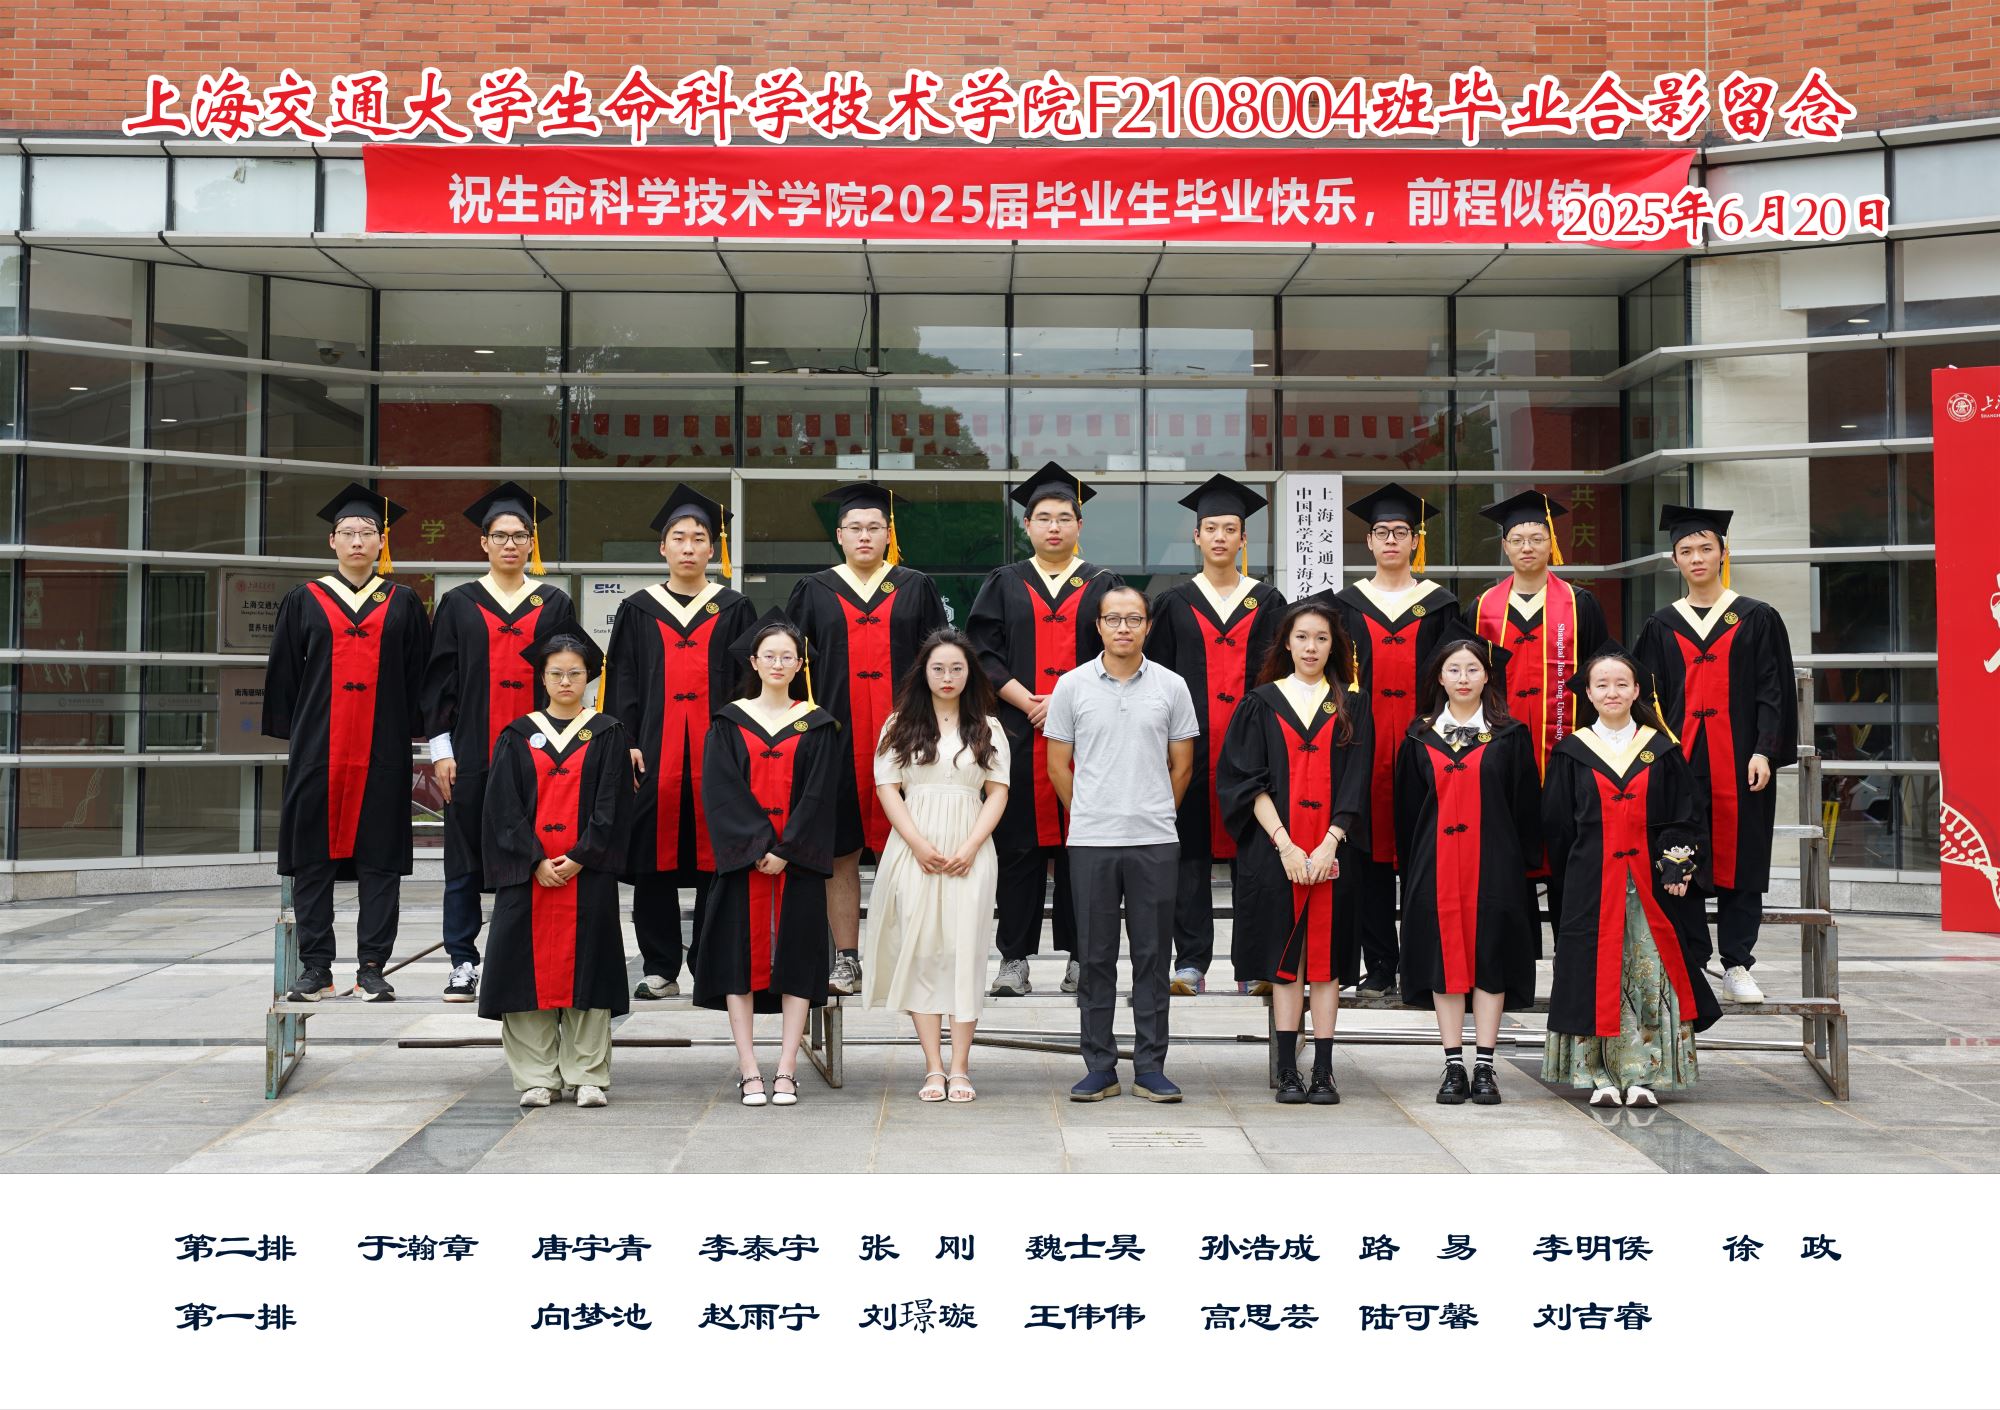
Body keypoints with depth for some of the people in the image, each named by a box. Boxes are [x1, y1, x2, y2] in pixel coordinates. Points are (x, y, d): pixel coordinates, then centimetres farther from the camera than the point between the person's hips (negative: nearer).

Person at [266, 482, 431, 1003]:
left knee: (379, 858, 0)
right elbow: (282, 673, 9)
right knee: (313, 858, 1)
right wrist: (290, 736, 3)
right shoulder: (305, 601, 9)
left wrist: (410, 733, 0)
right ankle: (315, 968, 9)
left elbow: (419, 675, 7)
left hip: (383, 749, 0)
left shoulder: (404, 605, 8)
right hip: (317, 747, 1)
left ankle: (373, 968, 5)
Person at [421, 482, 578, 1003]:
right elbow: (439, 678, 5)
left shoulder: (555, 604, 8)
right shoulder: (459, 603, 7)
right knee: (465, 859, 3)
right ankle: (463, 962, 10)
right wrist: (441, 747, -2)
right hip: (471, 751, 0)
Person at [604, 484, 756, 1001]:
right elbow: (622, 683, 7)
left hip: (717, 750, 0)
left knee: (715, 856, -1)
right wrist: (626, 743, -4)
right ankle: (660, 969, 8)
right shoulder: (638, 610, 11)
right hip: (654, 753, 1)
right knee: (655, 860, 0)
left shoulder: (735, 609, 9)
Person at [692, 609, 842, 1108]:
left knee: (797, 957, -2)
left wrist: (785, 849, -13)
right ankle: (749, 1072, 1)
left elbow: (817, 794, -2)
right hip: (742, 857, 0)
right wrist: (759, 846, -13)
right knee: (741, 955, -3)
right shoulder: (730, 721, 6)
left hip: (798, 860, 0)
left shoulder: (817, 725, 6)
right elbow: (721, 791, -3)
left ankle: (786, 1072, 3)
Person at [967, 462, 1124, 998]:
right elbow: (982, 653, 2)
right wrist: (1028, 702, -10)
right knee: (1019, 843, 0)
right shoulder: (1003, 585, 11)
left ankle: (1080, 957, 6)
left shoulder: (1103, 586, 10)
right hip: (1018, 734, 0)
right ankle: (1014, 959, 4)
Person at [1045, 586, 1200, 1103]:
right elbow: (1058, 765, 8)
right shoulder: (1072, 686, 3)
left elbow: (1182, 765, 11)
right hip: (1091, 842, 0)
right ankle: (1099, 1067, 13)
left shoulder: (1171, 686, 4)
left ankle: (1150, 1068, 12)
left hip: (1155, 841, 0)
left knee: (1153, 955, 4)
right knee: (1095, 957, 5)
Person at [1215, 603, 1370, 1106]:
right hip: (1275, 849, 0)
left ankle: (1323, 1072, 5)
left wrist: (1329, 844, -11)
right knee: (1284, 959, 1)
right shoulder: (1261, 703, 6)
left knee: (1326, 958, 1)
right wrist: (1285, 844, -11)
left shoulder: (1350, 708, 9)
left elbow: (1354, 785, 2)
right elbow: (1247, 780, -1)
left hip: (1332, 851, 1)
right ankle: (1288, 1072, 6)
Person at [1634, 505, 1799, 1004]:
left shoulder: (1757, 619, 4)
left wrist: (1764, 752, -9)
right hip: (1679, 757, 1)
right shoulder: (1661, 626, 10)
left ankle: (1737, 965, 9)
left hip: (1739, 758, -1)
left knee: (1737, 857, 2)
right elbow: (1649, 697, 10)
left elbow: (1772, 691, 0)